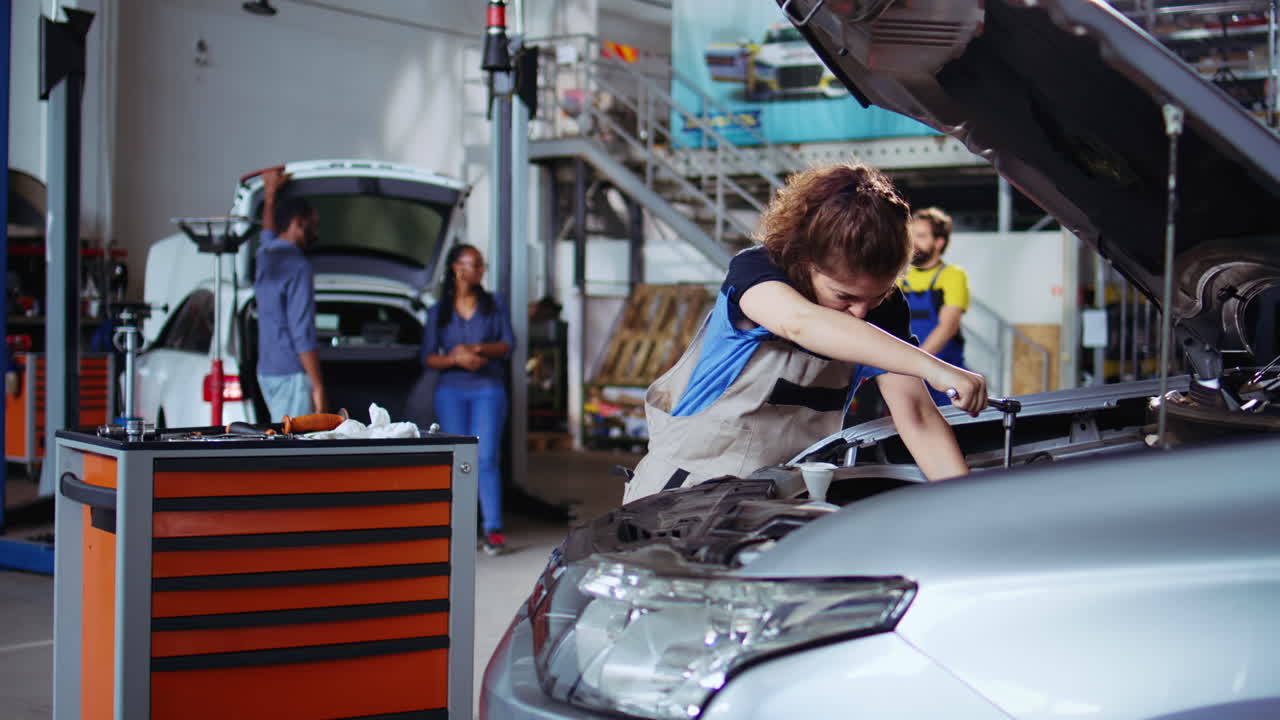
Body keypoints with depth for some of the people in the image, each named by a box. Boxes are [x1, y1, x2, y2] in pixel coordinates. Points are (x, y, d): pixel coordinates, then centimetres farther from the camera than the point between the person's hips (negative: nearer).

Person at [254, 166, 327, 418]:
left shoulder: (267, 256, 11)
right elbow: (302, 333, -19)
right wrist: (318, 387, -18)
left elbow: (268, 236, 39)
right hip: (292, 374, -9)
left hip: (267, 371, 9)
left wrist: (270, 193, 50)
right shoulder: (297, 266, -15)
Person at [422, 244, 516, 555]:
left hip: (488, 389, -1)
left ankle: (493, 529, -11)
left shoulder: (494, 304, 10)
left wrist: (477, 348, -13)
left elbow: (508, 344, 2)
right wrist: (455, 359, -14)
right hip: (451, 390, 1)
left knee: (486, 458, -10)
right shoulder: (438, 311, 10)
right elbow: (428, 357, 5)